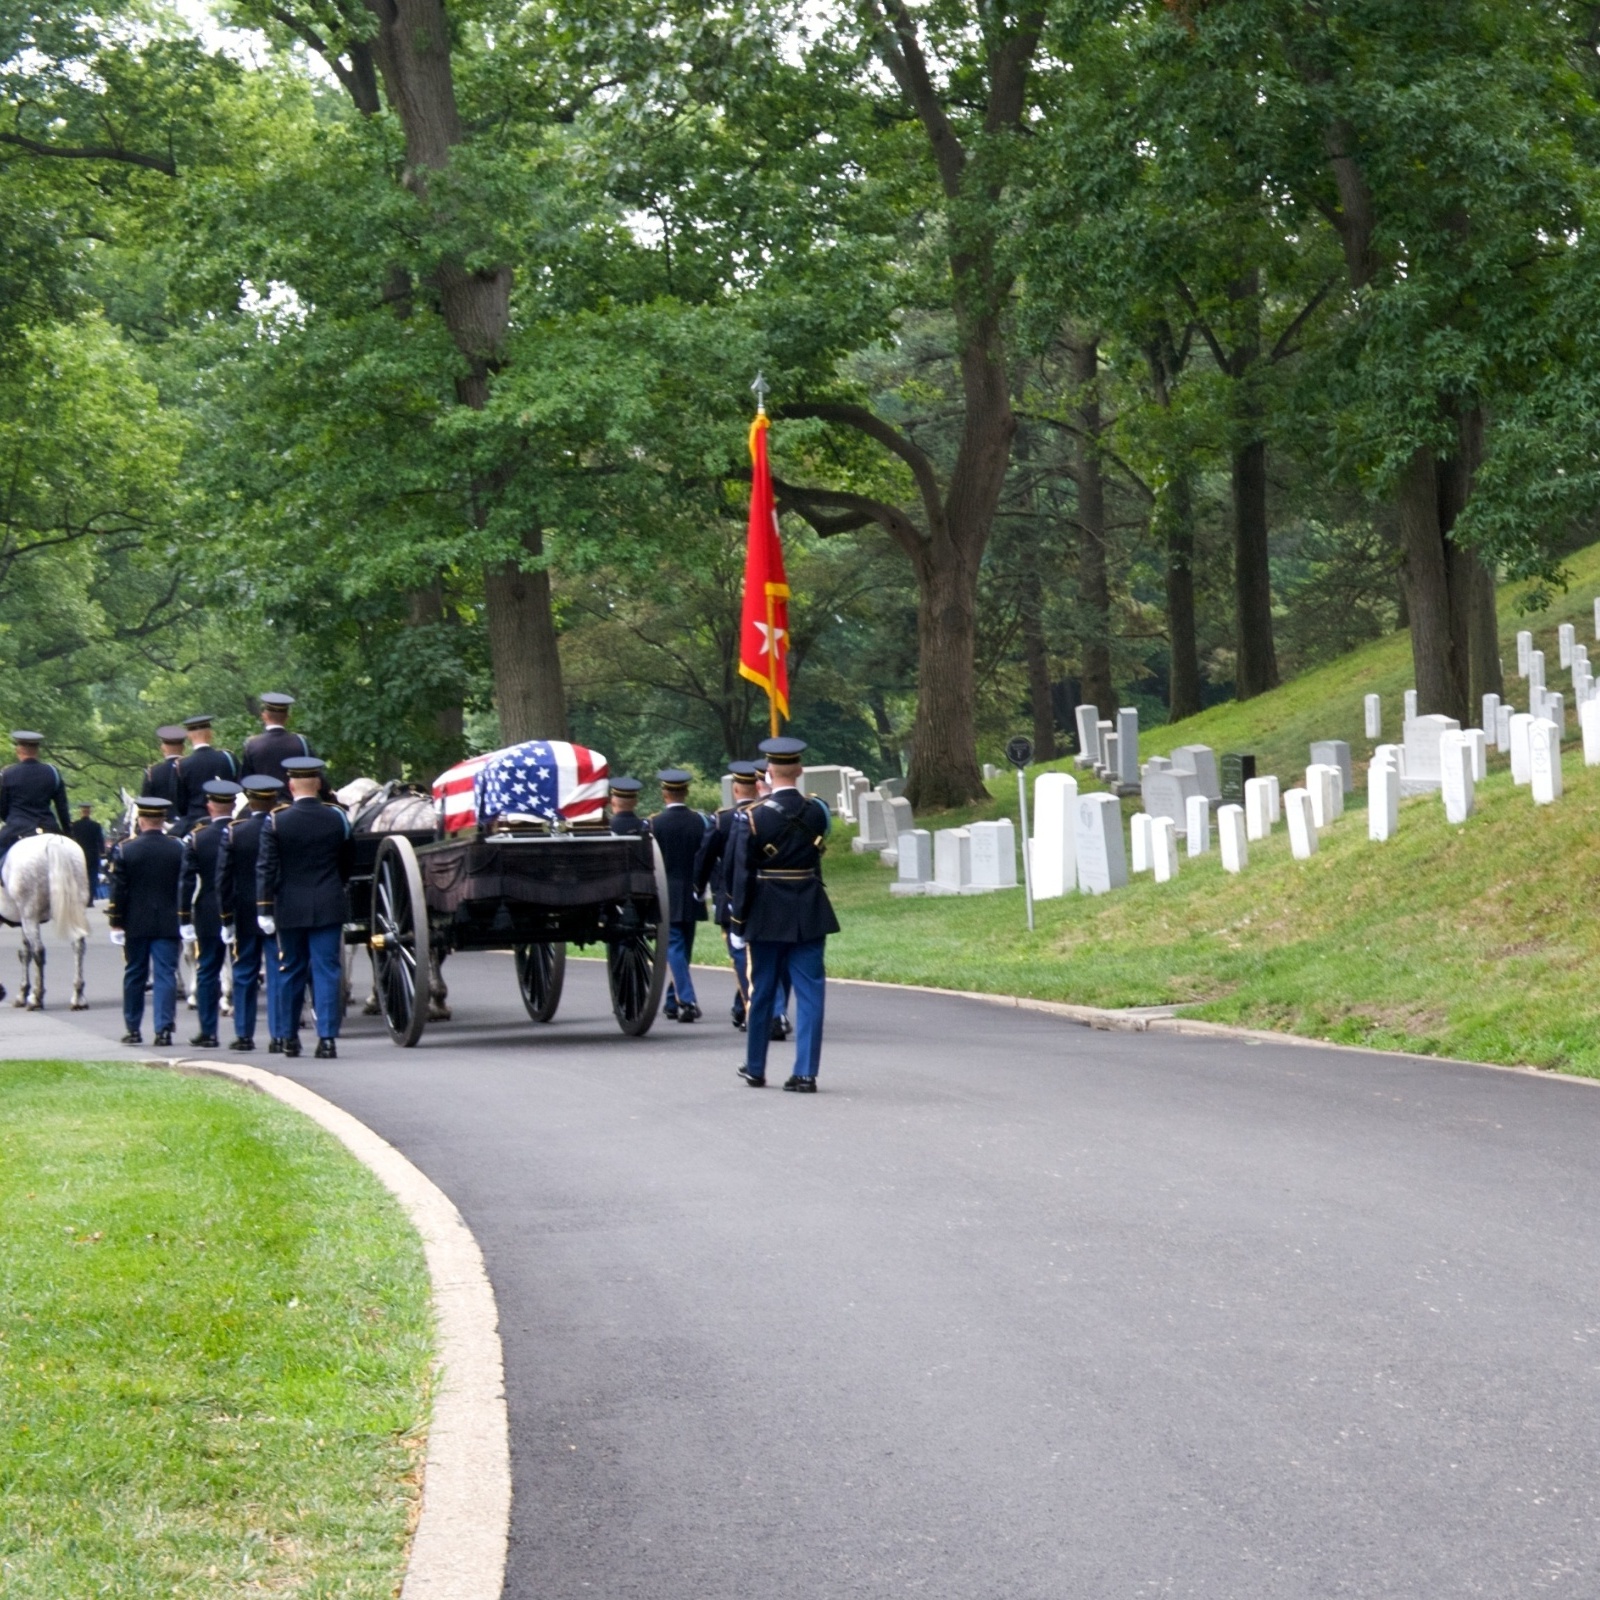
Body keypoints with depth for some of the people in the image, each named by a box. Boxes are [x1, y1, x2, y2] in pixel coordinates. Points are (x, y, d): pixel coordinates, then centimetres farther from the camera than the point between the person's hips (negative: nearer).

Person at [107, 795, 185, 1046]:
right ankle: (164, 1029, -7)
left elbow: (118, 891, -5)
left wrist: (116, 922, 2)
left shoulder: (125, 850, -7)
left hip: (136, 924, 0)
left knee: (134, 975, 11)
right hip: (168, 923, 0)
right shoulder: (179, 848, -4)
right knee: (166, 974, 0)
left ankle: (133, 1029, 17)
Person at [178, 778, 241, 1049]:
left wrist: (185, 920, -2)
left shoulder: (197, 837, -5)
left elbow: (186, 881, -6)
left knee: (207, 973, 7)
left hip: (209, 916, -1)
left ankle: (208, 1032, 7)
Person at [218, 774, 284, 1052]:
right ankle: (281, 1034, -5)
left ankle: (244, 1035, 13)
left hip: (245, 914, 1)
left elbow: (223, 878, -5)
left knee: (244, 974, 10)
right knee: (278, 973, 0)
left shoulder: (233, 832, -5)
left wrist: (226, 917, 1)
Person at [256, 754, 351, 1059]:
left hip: (290, 909, 0)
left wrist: (264, 910, -5)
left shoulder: (276, 822, -6)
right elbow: (347, 865, 11)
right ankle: (327, 1037, -9)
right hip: (328, 907, 0)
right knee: (327, 970, 0)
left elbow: (266, 869, -7)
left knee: (291, 971, 11)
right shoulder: (337, 818, -1)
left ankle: (289, 1037, 19)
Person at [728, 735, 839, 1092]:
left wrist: (737, 922, -3)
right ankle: (805, 1072, -3)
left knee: (762, 992, 11)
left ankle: (755, 1069, 23)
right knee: (810, 992, 3)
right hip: (809, 915, 1)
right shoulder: (817, 812, -3)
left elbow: (742, 874, -9)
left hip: (766, 916, -1)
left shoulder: (755, 816, -10)